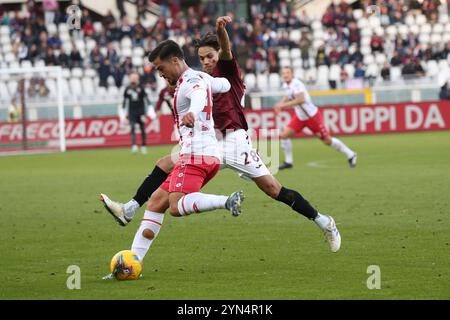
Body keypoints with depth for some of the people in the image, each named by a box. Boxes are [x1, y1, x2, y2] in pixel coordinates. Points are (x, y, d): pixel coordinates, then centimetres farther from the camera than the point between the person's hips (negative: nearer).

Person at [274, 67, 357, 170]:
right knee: (284, 135, -7)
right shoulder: (286, 85, 2)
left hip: (312, 116, -8)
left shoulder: (296, 84, -24)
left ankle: (350, 155, 18)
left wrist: (283, 105, -36)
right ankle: (288, 162, 6)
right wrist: (281, 104, 5)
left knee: (328, 141, 0)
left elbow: (301, 100, -38)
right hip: (300, 117, 8)